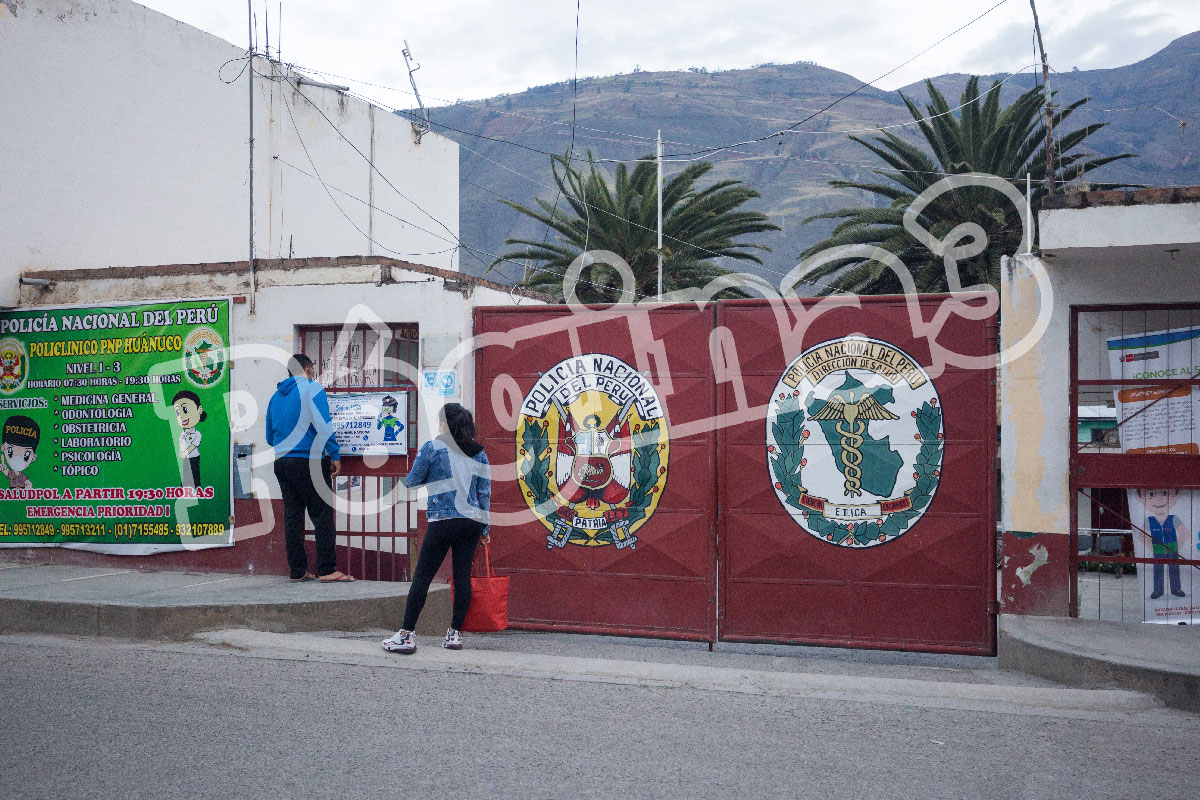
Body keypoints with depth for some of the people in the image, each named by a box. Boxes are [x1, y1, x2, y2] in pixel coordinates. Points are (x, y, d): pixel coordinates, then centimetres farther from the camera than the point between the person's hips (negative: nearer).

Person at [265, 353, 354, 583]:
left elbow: (270, 437, 22)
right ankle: (327, 570, -5)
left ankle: (297, 571, 11)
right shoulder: (312, 388, -4)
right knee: (322, 515, -4)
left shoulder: (276, 396, 17)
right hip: (308, 460, -7)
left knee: (292, 516, 9)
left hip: (281, 461, 7)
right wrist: (335, 456, -8)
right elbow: (323, 426, -14)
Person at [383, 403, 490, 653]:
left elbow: (412, 482, 3)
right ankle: (455, 633, 11)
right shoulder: (479, 453, 10)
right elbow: (485, 493, 11)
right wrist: (485, 528, 16)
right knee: (462, 576, 8)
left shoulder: (432, 448, -4)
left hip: (443, 522, -5)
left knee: (422, 576, 0)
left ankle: (406, 635, 0)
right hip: (472, 523, 5)